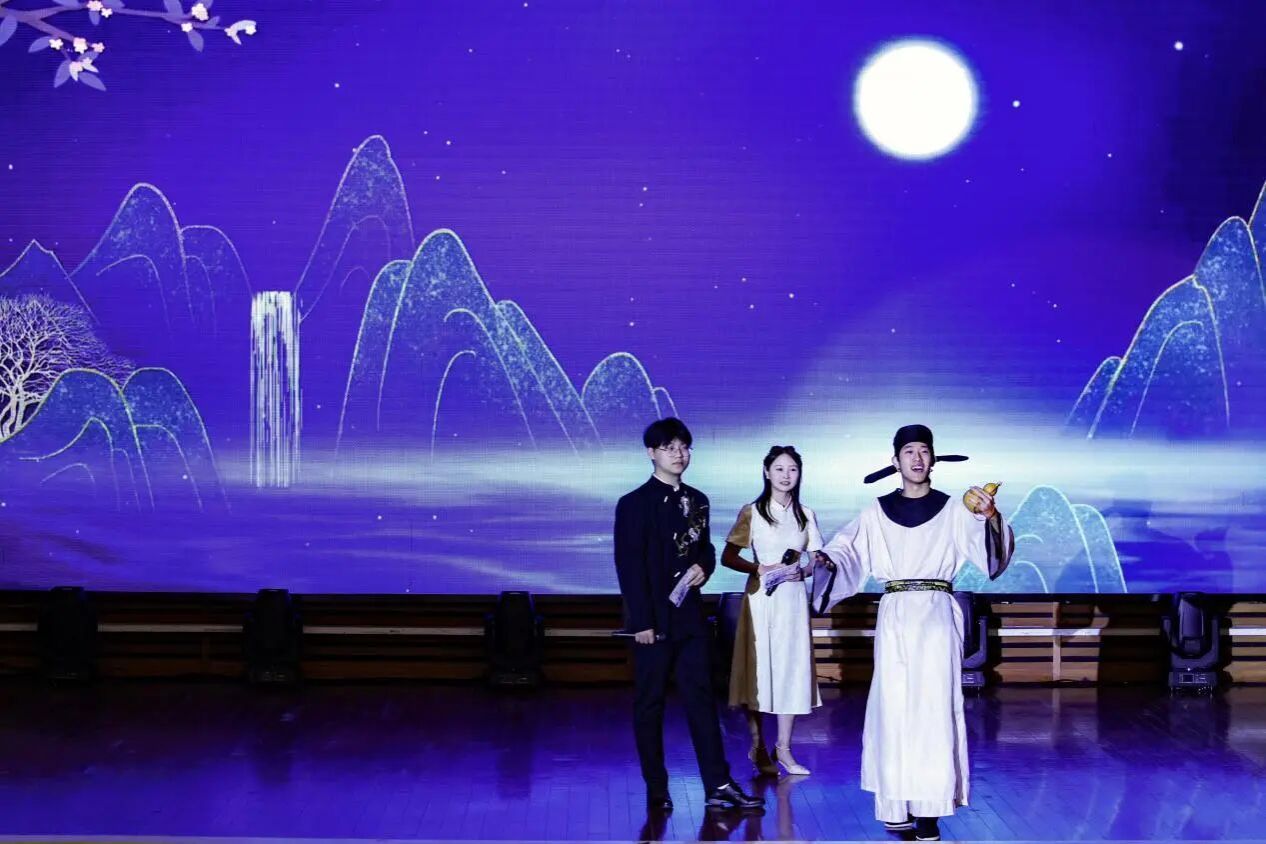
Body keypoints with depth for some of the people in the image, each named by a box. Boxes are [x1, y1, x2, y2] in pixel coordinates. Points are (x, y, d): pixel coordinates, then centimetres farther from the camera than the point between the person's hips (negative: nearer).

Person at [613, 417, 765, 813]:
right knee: (649, 705, 4)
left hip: (689, 616, 5)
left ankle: (718, 787, 7)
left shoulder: (697, 501, 11)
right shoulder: (634, 504, -7)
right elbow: (629, 566, -11)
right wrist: (641, 621, -15)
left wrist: (704, 566, -3)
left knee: (701, 699, 5)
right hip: (654, 620, -5)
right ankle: (656, 791, 13)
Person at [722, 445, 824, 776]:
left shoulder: (805, 514, 9)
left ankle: (783, 748, 14)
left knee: (791, 669, 3)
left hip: (793, 597, 3)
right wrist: (761, 569, -16)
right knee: (759, 669, -1)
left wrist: (802, 571, -11)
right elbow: (728, 557, -2)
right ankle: (758, 746, 13)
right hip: (761, 597, -3)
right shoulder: (752, 512, -1)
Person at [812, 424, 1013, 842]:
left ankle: (929, 810, -7)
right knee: (894, 710, 1)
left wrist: (991, 519, -28)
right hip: (894, 618, 2)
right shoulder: (877, 512, 9)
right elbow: (848, 549, 2)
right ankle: (898, 804, 8)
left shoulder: (954, 510, 5)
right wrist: (827, 559, -21)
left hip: (936, 618, -1)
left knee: (933, 709, -8)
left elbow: (989, 550, -7)